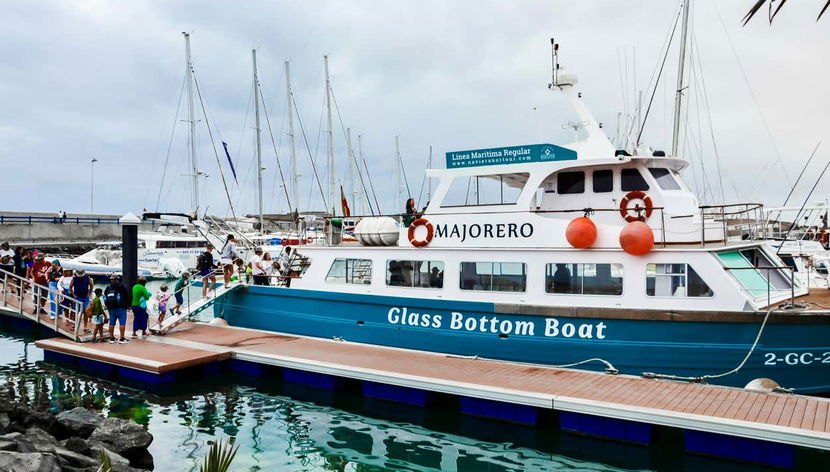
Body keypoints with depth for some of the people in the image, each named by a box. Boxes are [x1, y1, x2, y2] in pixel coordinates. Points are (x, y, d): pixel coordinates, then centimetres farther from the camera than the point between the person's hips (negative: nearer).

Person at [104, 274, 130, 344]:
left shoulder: (107, 289, 8)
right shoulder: (121, 287, -7)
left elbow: (105, 299, 12)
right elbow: (127, 297, -5)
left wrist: (108, 307, 20)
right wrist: (128, 305, 8)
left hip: (111, 309, 6)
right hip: (120, 308, -6)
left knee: (112, 323, 12)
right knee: (122, 323, -4)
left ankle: (111, 338, 17)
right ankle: (122, 338, -7)